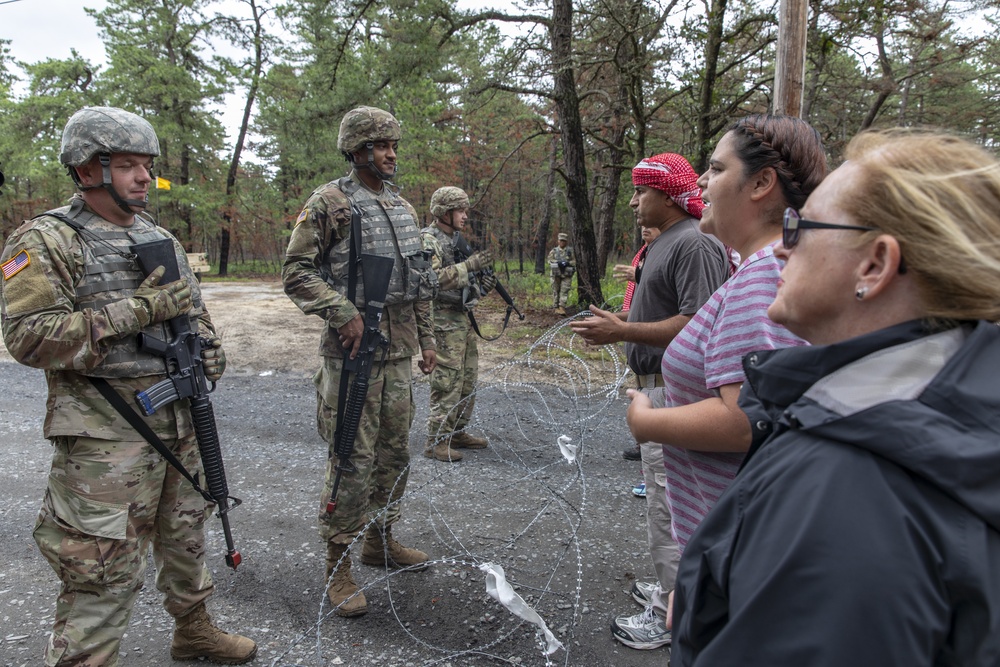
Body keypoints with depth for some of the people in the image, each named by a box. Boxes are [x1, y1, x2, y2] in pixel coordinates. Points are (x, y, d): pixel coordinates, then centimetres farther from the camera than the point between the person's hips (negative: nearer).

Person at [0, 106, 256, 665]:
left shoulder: (160, 237, 12)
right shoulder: (45, 241, -9)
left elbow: (194, 308, 23)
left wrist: (210, 348, 5)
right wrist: (138, 309, -22)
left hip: (181, 420, 7)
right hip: (108, 435, -7)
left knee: (186, 535, 22)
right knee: (105, 573, -1)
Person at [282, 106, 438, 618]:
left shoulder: (404, 208, 16)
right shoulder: (328, 203, -6)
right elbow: (296, 271, -9)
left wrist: (426, 340, 18)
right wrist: (342, 311, -21)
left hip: (399, 351, 7)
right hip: (352, 352, -7)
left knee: (395, 453, 15)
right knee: (352, 460, -3)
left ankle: (381, 541, 33)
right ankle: (338, 564, 14)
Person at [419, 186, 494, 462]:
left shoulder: (457, 240, 18)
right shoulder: (428, 240, -10)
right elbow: (432, 278, -25)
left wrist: (482, 285, 4)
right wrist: (469, 265, -24)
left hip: (464, 319, 9)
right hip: (444, 321, -9)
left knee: (468, 379, 13)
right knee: (447, 382, -8)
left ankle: (457, 432, 25)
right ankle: (436, 441, 1)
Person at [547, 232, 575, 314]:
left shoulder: (570, 251, 9)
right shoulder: (554, 251, 8)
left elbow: (574, 261, 6)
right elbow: (550, 261, 1)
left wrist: (567, 263, -13)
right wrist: (558, 263, -14)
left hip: (566, 274, 0)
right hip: (556, 274, 0)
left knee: (564, 291, -9)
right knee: (556, 290, 3)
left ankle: (562, 307, -11)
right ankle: (556, 307, 12)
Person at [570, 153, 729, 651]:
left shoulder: (694, 244, -18)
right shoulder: (664, 242, 15)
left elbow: (697, 324, -26)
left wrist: (621, 331, -22)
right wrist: (620, 328, 12)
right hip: (656, 388, 11)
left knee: (667, 506, -1)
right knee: (667, 500, 20)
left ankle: (671, 616, 14)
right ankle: (672, 590, 36)